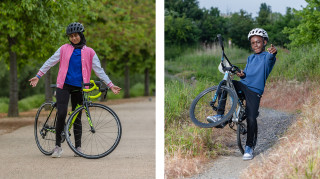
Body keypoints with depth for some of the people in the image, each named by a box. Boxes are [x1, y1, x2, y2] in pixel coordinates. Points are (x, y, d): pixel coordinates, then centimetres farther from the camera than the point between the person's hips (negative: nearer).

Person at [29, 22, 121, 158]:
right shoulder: (64, 49, 6)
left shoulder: (89, 52, 6)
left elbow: (99, 70, 7)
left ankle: (78, 147, 14)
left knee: (77, 117, 6)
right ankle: (58, 146, -3)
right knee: (61, 114, -12)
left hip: (79, 88, 1)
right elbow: (50, 62, 8)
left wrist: (110, 85, 2)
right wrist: (38, 76, 4)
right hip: (64, 85, -1)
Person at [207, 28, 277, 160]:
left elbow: (270, 58, -25)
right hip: (243, 85, 6)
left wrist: (273, 52, -51)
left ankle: (249, 147, 3)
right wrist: (241, 74, -3)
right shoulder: (250, 58, 22)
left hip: (255, 91, -6)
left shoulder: (267, 57, -1)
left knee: (251, 119, -12)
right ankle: (220, 116, -15)